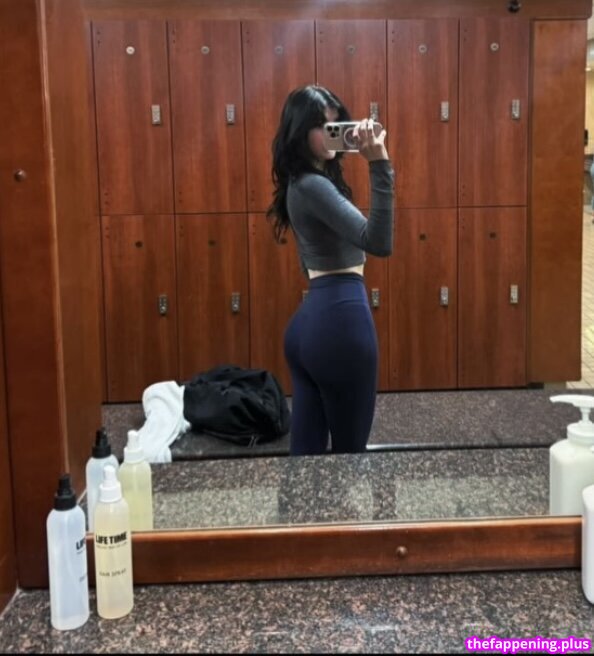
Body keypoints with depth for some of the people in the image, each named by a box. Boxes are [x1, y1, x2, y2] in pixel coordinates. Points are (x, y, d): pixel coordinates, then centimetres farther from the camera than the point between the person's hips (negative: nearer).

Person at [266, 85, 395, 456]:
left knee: (306, 447, 12)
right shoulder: (312, 185, -14)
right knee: (349, 451, 3)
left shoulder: (304, 182, 16)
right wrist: (380, 164, -32)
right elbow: (378, 242, -28)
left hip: (310, 320, 10)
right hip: (340, 320, -10)